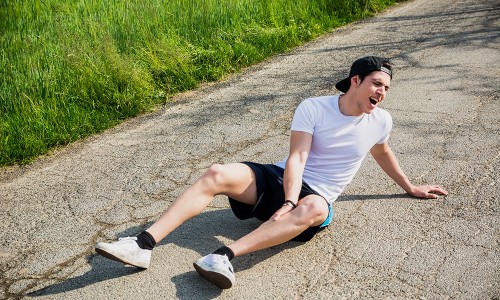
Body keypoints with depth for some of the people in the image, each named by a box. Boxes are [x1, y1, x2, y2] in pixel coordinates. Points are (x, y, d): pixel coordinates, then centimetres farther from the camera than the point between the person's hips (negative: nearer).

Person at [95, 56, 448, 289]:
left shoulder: (381, 121, 6)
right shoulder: (313, 107, -4)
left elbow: (383, 153, 27)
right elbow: (297, 157, -14)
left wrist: (411, 188, 35)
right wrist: (288, 201, -28)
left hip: (317, 196, 0)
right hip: (279, 178, 0)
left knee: (313, 209, -39)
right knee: (217, 174, -25)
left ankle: (226, 256, -49)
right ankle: (143, 245, -30)